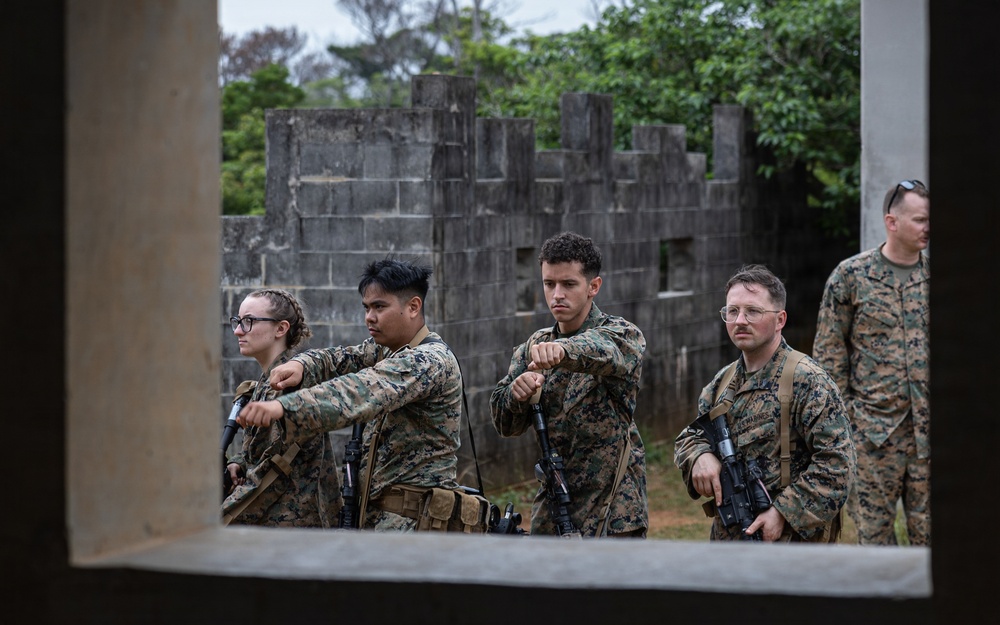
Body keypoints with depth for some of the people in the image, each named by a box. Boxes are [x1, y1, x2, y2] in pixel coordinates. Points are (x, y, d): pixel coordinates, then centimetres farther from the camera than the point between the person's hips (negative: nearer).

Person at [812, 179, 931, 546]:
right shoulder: (851, 275, -1)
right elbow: (829, 352, 1)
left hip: (928, 429, 2)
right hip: (873, 426, -2)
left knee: (928, 528, 4)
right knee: (873, 529, 2)